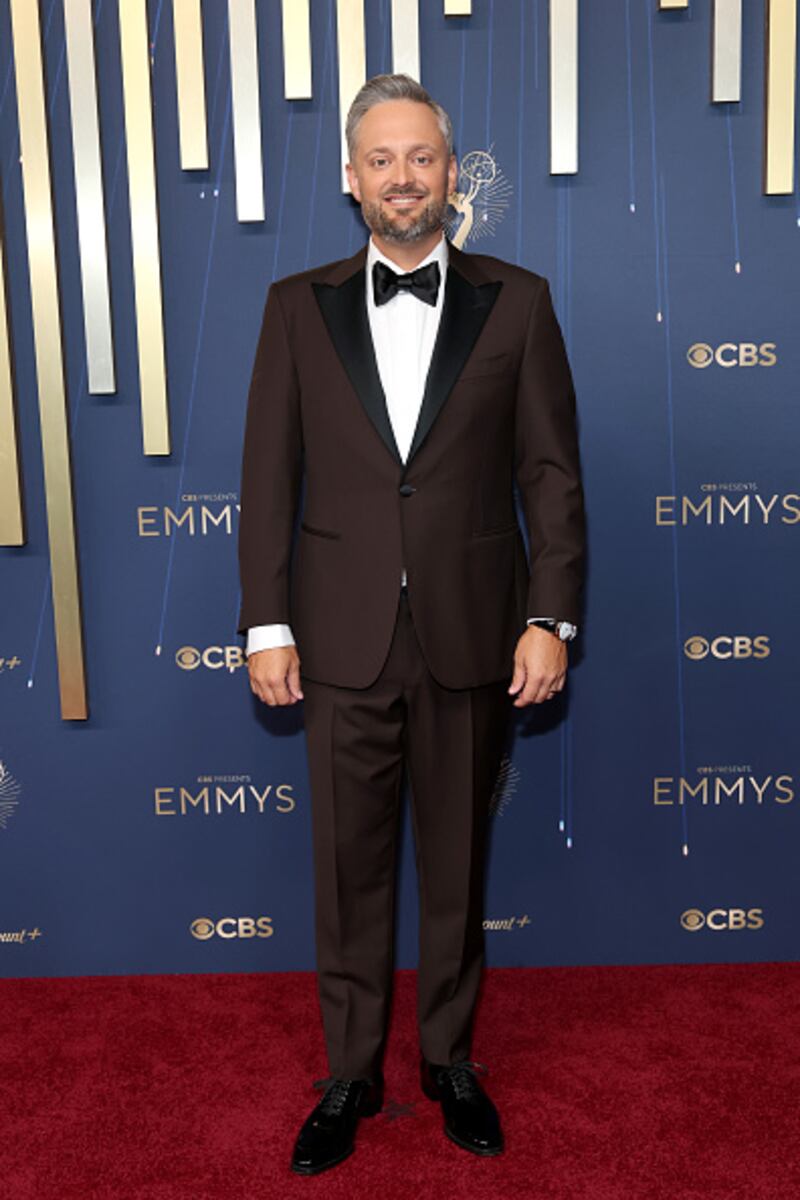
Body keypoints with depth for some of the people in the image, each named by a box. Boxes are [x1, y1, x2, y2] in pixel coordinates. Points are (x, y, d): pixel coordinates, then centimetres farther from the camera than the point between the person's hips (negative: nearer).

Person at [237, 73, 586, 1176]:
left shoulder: (517, 302, 3)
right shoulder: (298, 306, 5)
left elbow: (553, 473, 0)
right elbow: (268, 477, 3)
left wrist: (550, 618, -6)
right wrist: (265, 624, -3)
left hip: (474, 633, 0)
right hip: (343, 637, 1)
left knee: (458, 859, 14)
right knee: (349, 866, 10)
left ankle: (451, 1060, 34)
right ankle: (351, 1074, 30)